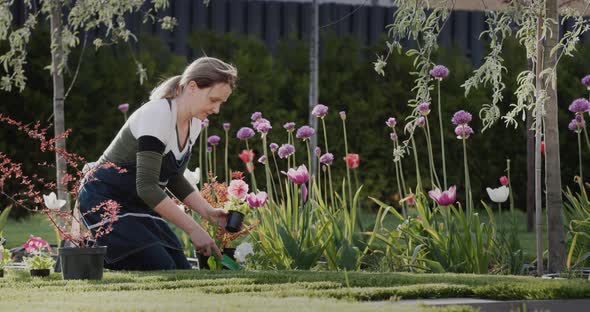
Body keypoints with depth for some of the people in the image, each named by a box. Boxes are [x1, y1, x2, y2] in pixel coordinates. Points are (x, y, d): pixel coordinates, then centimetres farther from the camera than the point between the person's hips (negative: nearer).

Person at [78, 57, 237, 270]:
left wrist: (209, 212, 0)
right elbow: (147, 186, -31)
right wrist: (193, 229, -32)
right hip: (105, 200, -9)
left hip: (139, 204, 9)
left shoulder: (193, 124, 2)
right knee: (162, 269, -21)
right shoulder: (157, 116, -25)